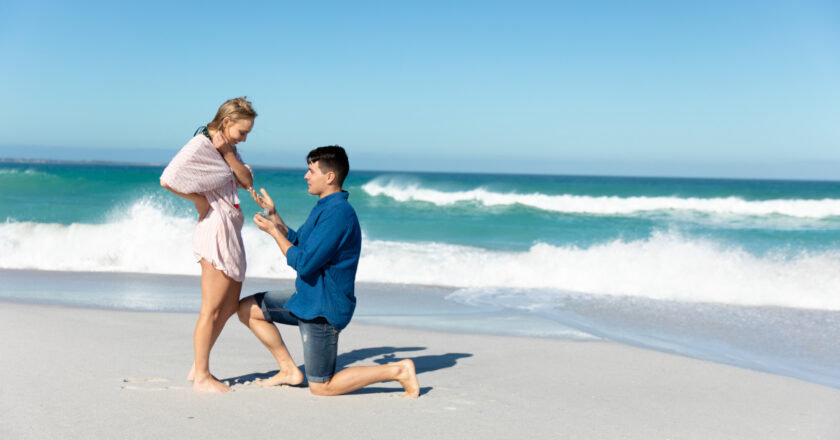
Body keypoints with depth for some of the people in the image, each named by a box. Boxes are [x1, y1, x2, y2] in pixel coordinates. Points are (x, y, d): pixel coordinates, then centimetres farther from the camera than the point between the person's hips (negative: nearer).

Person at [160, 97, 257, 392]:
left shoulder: (227, 147, 14)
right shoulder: (200, 145, -13)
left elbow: (247, 181, 2)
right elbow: (168, 179, -25)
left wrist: (228, 152, -9)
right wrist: (201, 201, -13)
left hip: (230, 231, 10)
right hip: (215, 231, -10)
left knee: (230, 306, 14)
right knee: (211, 310, -2)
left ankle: (198, 368, 24)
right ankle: (202, 377, 9)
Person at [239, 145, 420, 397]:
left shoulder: (338, 213, -23)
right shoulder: (325, 207, 10)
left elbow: (303, 263, -25)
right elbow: (297, 244, 21)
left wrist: (273, 231, -13)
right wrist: (273, 215, 13)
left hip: (323, 308, -10)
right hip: (306, 300, 10)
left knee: (321, 388, -3)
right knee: (247, 309, 12)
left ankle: (398, 371, 1)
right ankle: (289, 370, 14)